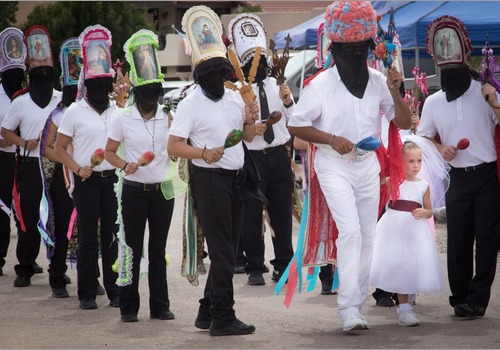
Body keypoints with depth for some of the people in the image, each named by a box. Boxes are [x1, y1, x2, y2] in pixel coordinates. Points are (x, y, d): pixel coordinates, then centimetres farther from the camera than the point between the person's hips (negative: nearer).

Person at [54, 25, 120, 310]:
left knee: (113, 235, 3)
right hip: (88, 180, -2)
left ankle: (115, 290, 9)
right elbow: (60, 148, 3)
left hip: (114, 178, 2)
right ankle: (87, 294, 7)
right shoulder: (75, 112, 2)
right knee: (88, 236, 1)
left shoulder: (118, 110, 8)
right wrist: (78, 169, -10)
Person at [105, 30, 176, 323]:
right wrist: (125, 165, -17)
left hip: (163, 190, 2)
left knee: (158, 249, 8)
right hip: (135, 190, -2)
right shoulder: (123, 118, -2)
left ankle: (160, 305, 14)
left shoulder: (168, 116, 3)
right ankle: (129, 306, 9)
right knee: (133, 249, 2)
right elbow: (109, 152, 2)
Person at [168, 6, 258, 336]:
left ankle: (208, 312, 21)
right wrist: (204, 153, -26)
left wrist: (251, 119, -1)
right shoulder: (191, 104, -9)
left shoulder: (234, 98, 9)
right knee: (222, 250, -5)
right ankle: (223, 318, 1)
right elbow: (173, 145, -12)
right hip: (211, 180, -7)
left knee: (228, 248, 12)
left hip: (236, 178, 7)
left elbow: (249, 137, 20)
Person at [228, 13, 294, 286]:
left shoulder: (277, 86, 6)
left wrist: (287, 103, -7)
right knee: (251, 216, 2)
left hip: (279, 156, 4)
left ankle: (283, 264, 22)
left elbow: (294, 122, 11)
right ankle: (255, 268, 13)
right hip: (251, 158, -4)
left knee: (282, 212, 10)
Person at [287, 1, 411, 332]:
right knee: (350, 230, -18)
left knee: (367, 236, 7)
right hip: (334, 166, -4)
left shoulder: (377, 80, -1)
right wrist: (332, 139, -17)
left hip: (368, 165, 5)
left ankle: (355, 304, 17)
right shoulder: (322, 84, -10)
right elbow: (296, 125, -6)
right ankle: (348, 307, -18)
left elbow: (404, 123, 2)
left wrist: (395, 92, -14)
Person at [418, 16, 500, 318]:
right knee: (458, 239, 4)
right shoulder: (433, 102, 6)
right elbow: (423, 137, 16)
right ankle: (460, 297, 15)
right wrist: (440, 148, -4)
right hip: (457, 178, 3)